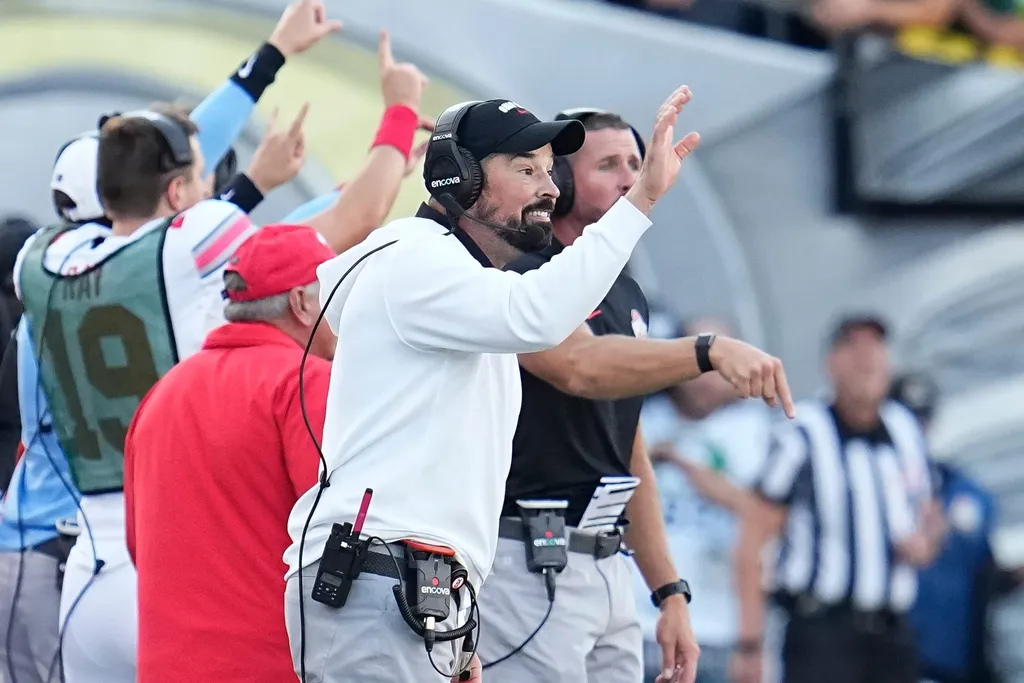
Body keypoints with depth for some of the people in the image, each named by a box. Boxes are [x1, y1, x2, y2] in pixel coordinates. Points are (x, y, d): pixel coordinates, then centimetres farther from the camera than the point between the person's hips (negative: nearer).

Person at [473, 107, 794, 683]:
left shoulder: (628, 296, 18)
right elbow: (580, 366, -30)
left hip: (610, 567, 9)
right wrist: (710, 351, -41)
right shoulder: (523, 275, -9)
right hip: (527, 569, -9)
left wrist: (671, 592, 16)